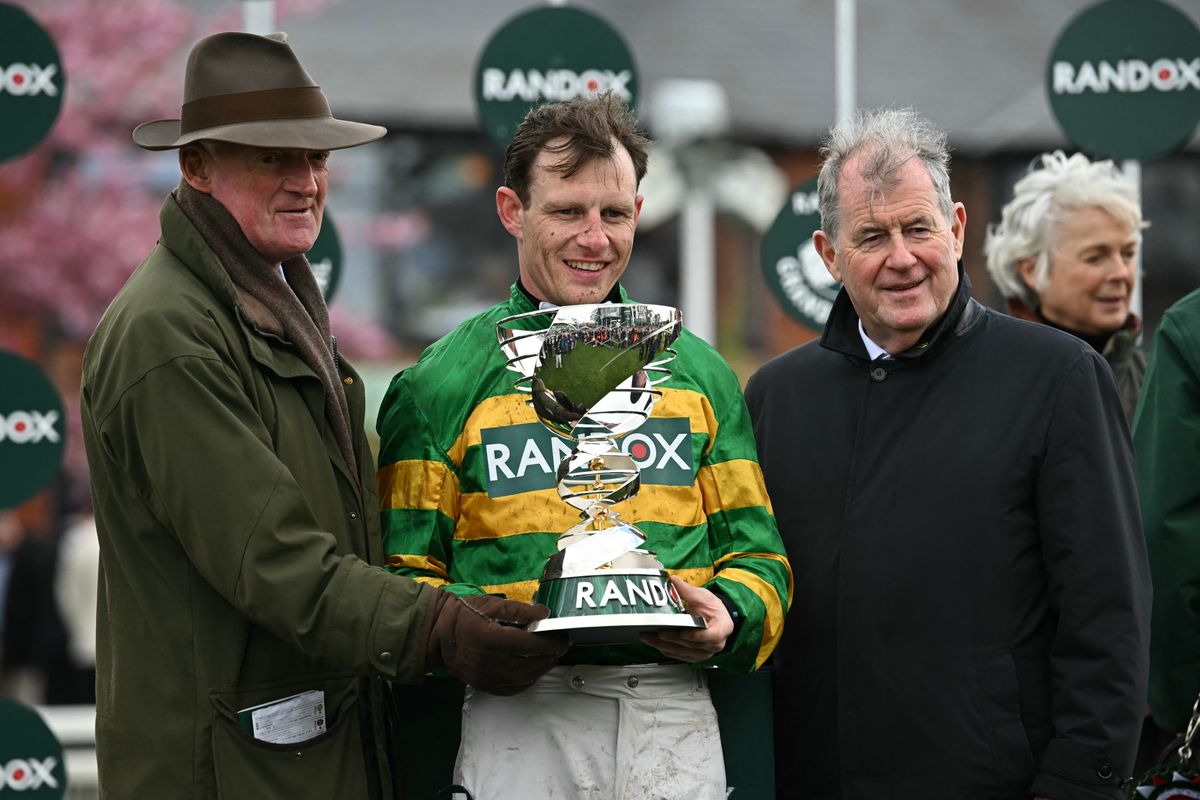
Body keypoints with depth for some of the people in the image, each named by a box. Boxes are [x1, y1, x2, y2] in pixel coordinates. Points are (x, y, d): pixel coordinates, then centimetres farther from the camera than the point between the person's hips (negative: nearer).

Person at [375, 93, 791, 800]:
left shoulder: (698, 373, 14)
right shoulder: (442, 384, 4)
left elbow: (755, 552, 14)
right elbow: (404, 575, 2)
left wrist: (729, 617, -8)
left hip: (675, 720, 3)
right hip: (519, 728, -2)